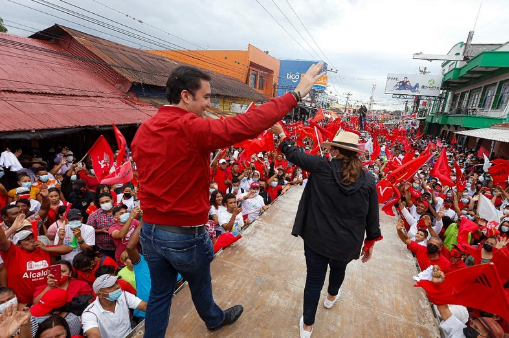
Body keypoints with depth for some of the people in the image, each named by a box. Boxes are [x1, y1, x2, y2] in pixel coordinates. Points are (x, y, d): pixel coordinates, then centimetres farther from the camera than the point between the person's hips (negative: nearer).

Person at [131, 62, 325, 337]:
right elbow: (247, 125, -30)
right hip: (186, 234, -5)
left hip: (150, 230, 5)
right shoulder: (190, 129, -25)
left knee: (160, 293, 23)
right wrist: (297, 93, -22)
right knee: (200, 286, 24)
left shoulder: (143, 130, 0)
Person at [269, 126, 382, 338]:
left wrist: (281, 134, 11)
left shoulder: (322, 167, -15)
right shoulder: (368, 180, -6)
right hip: (347, 243, 3)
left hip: (317, 238, -2)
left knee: (314, 279, 13)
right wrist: (370, 243, 13)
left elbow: (293, 154, -5)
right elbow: (372, 218, -1)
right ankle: (331, 297, 63)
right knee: (338, 269, 33)